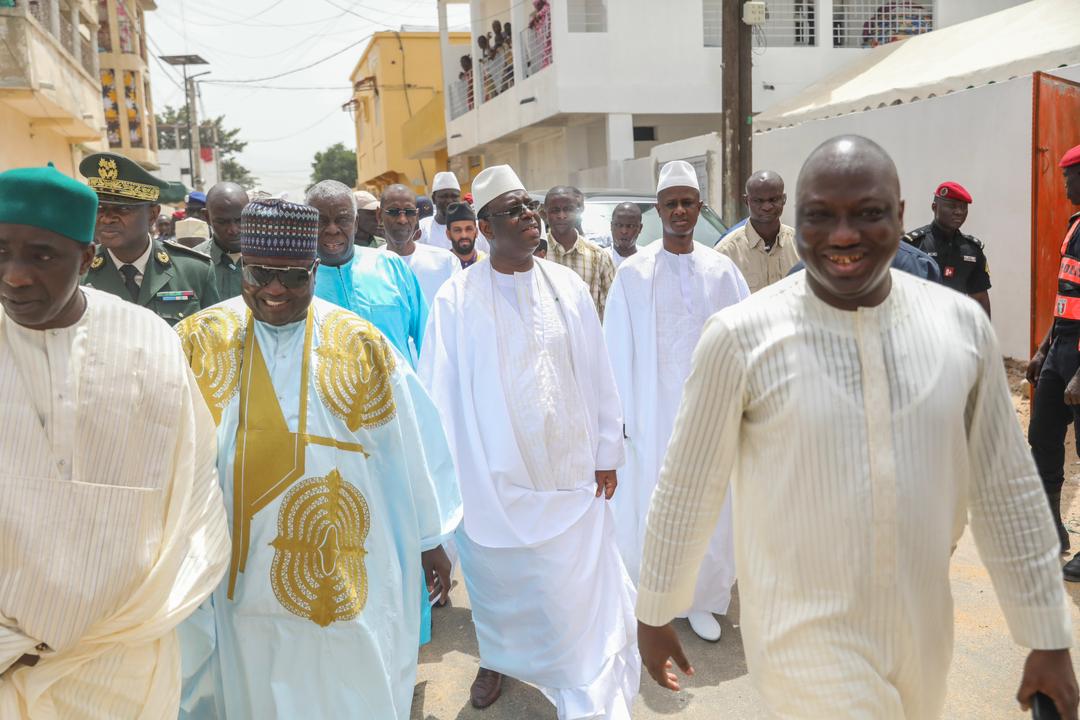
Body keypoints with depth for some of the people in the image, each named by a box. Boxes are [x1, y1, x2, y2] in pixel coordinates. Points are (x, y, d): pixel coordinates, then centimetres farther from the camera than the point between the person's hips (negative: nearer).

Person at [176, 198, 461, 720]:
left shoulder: (361, 344, -4)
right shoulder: (200, 340, -2)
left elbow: (411, 447, 1)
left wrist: (430, 538, 5)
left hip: (341, 573, -1)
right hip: (240, 572, 1)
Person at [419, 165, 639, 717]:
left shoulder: (567, 287, 1)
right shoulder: (457, 298, -7)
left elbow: (597, 377, 4)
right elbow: (439, 392, -6)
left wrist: (607, 452, 5)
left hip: (569, 471, 2)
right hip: (493, 474, -1)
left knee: (578, 588, 5)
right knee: (496, 580, 17)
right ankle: (496, 659, 45)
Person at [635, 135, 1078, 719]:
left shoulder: (962, 325, -5)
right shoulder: (739, 338, -15)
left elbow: (1006, 490, 2)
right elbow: (686, 491, -6)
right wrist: (653, 613, 3)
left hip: (923, 635, 4)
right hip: (803, 638, -4)